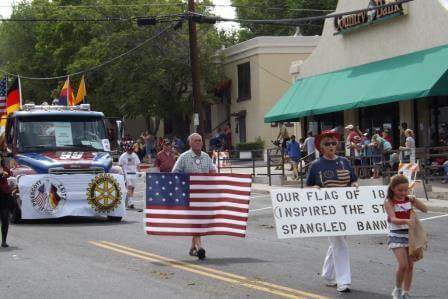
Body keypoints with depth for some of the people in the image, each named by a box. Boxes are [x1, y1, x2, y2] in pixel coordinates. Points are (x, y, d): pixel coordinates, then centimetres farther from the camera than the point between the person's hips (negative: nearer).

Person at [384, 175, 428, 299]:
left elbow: (425, 209, -1)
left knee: (410, 266, 6)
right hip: (397, 236, -5)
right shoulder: (389, 202, -12)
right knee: (403, 265, -15)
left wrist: (415, 200, -16)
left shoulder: (409, 199, 3)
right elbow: (393, 219, -26)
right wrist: (405, 221, -44)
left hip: (410, 235, 5)